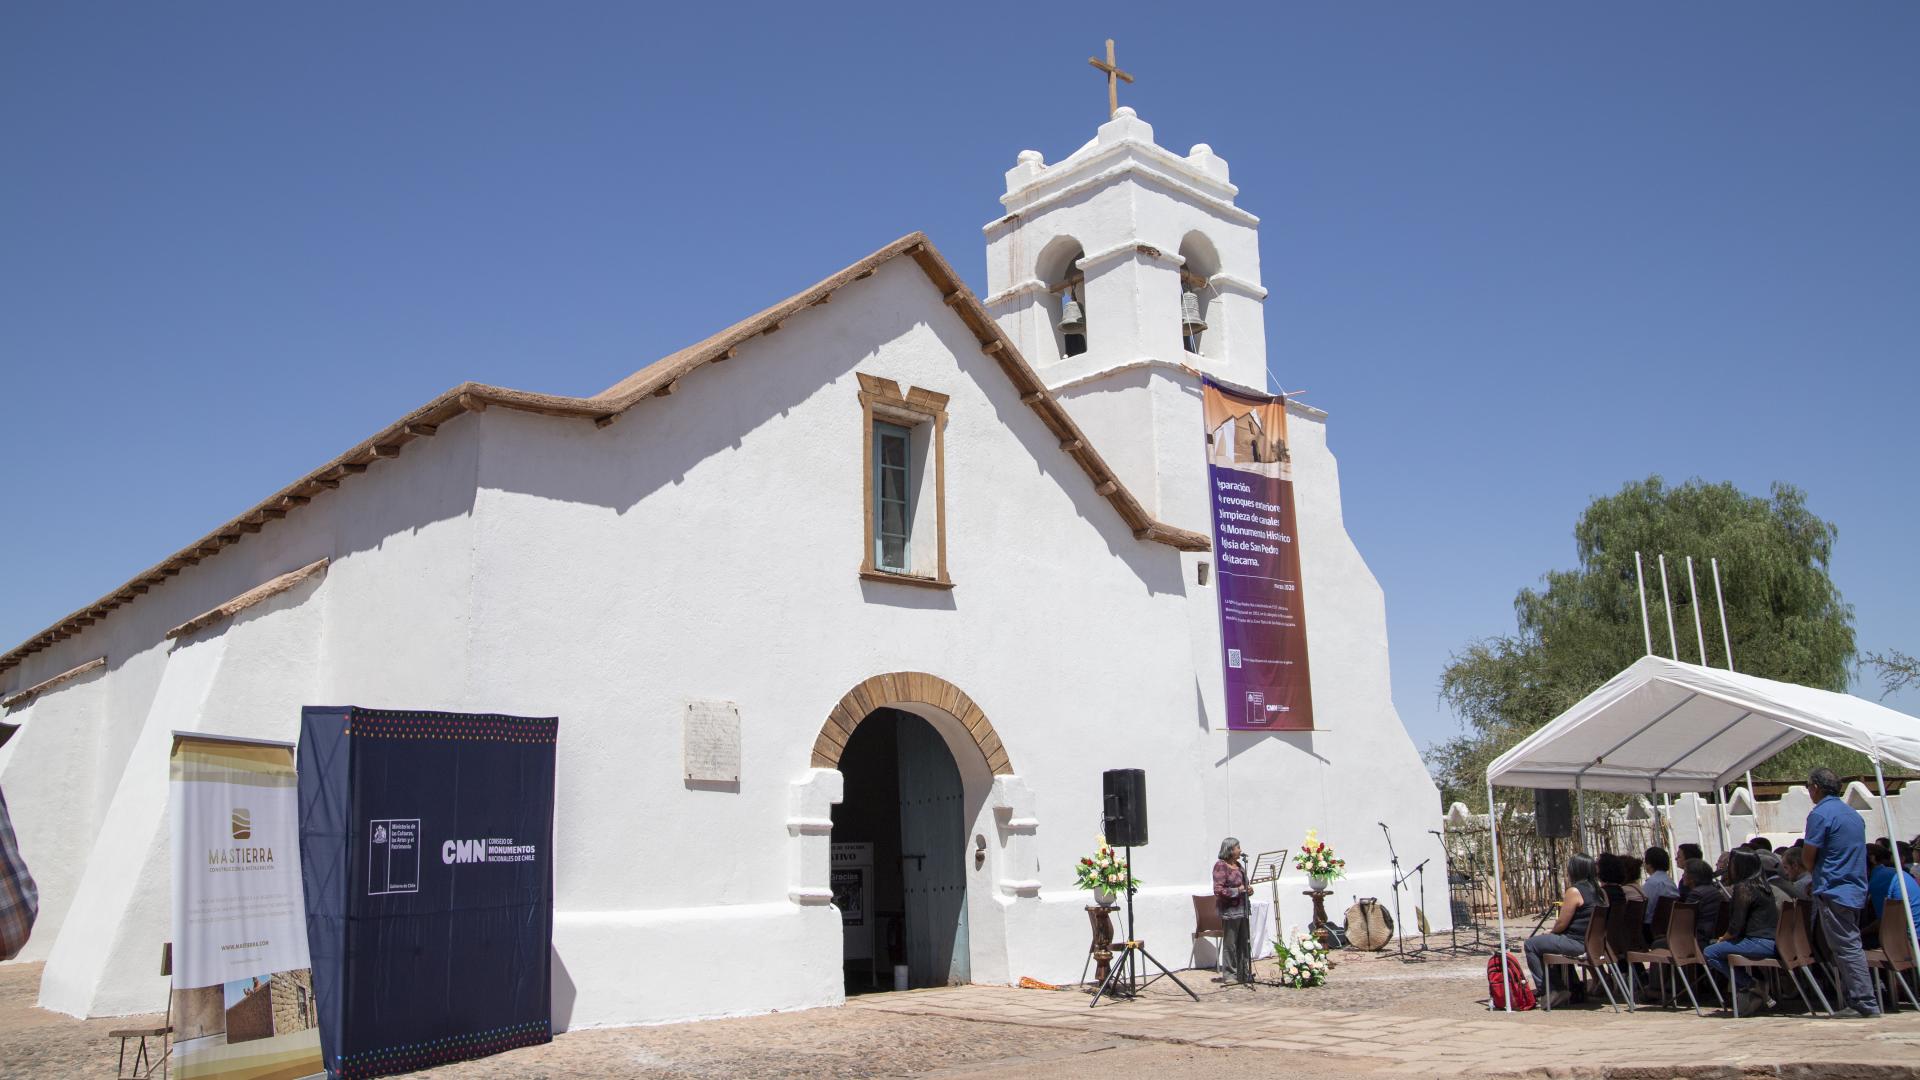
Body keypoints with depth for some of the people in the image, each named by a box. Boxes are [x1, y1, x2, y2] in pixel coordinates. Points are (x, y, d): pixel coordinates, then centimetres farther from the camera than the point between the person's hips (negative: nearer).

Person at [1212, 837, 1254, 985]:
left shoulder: (1238, 865, 14)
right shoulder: (1221, 866, -11)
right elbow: (1218, 890, -18)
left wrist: (1248, 889, 6)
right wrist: (1238, 890, -19)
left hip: (1242, 909, 8)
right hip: (1229, 910, -8)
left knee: (1245, 943, 10)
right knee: (1230, 944, -1)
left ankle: (1245, 973, 18)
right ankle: (1233, 974, 6)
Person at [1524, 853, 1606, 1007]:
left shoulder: (1574, 891, -18)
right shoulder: (1598, 890, 6)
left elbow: (1562, 924, -13)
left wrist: (1551, 931, 5)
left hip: (1576, 943, -9)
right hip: (1594, 941, 9)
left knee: (1531, 944, 2)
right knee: (1546, 940, 30)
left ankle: (1543, 988, 6)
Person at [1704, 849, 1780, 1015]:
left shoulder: (1743, 888, -11)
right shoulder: (1763, 886, 17)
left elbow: (1736, 925, -13)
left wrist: (1723, 938, 5)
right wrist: (1726, 938, 18)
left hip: (1761, 943, -10)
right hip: (1772, 941, 10)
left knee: (1710, 953, -11)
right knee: (1720, 947, 24)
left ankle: (1750, 988, -7)